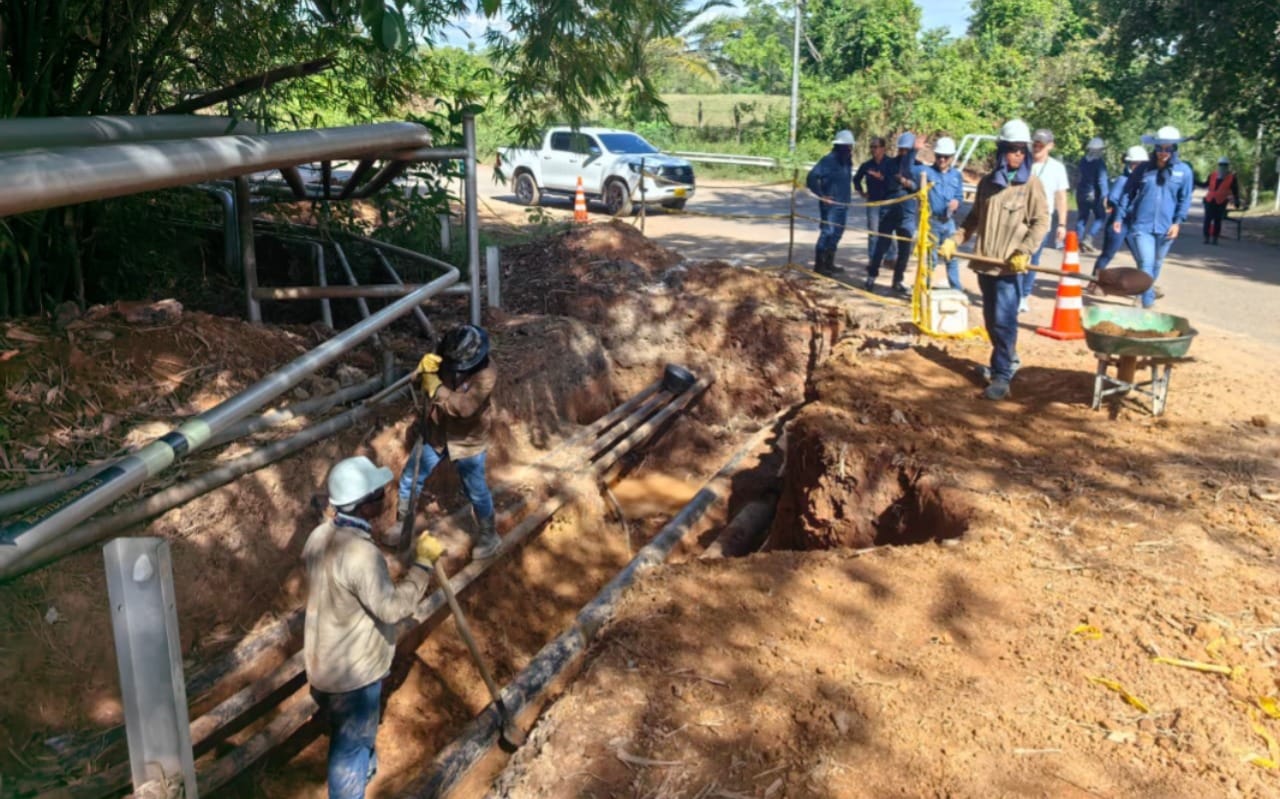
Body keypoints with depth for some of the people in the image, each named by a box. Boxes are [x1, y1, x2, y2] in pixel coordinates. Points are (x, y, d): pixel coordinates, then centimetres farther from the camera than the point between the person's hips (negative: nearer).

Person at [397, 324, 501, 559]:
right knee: (410, 480, 15)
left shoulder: (486, 374, -28)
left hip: (467, 441, -5)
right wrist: (425, 368, -26)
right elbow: (426, 383, -5)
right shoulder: (445, 359, -12)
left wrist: (437, 388, -36)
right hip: (436, 434, 5)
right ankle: (403, 524, 39)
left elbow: (465, 406, -36)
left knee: (476, 491, 10)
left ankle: (488, 535, 34)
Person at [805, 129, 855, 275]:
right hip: (830, 204, -8)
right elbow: (812, 178, -20)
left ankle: (829, 263, 24)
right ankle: (819, 265, -2)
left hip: (843, 204, 9)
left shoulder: (846, 162, 10)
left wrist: (847, 196, 11)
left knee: (836, 233, 14)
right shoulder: (828, 160, -15)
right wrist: (821, 195, -17)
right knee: (827, 232, -9)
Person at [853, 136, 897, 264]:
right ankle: (872, 259, 9)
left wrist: (882, 178, -23)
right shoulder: (866, 165, 6)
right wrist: (861, 192, 13)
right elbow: (856, 179, 23)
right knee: (873, 232, 3)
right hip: (873, 202, 2)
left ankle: (891, 257, 13)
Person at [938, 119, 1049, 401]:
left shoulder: (1031, 183, -2)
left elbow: (1041, 222, -6)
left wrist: (1024, 252, -19)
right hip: (985, 262, 5)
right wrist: (954, 241, 9)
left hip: (1010, 265, -5)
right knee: (991, 319, 14)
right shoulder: (987, 182, 11)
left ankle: (1002, 377, -8)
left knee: (1003, 320, -11)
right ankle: (1007, 360, 33)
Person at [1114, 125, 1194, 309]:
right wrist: (1120, 217, 0)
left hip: (1165, 228, 2)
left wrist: (1178, 222, -7)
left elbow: (1185, 199, 4)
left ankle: (1146, 294, 34)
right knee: (1146, 264, -12)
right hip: (1141, 225, -2)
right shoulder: (1143, 168, 3)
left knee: (1156, 265, 15)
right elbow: (1128, 193, 7)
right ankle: (1148, 302, -10)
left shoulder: (1184, 171, 3)